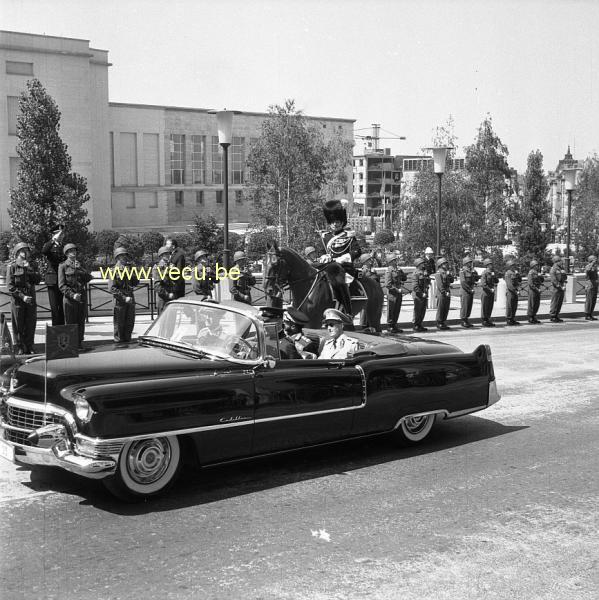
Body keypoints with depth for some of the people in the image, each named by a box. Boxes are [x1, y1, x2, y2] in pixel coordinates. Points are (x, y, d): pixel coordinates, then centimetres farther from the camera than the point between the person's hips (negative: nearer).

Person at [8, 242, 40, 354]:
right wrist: (22, 296, -16)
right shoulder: (12, 267, -1)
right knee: (18, 326, -1)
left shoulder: (30, 266, 15)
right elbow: (10, 287, -7)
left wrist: (29, 269, -9)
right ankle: (19, 348, 4)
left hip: (31, 299, 4)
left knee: (30, 325, 4)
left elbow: (37, 280, 1)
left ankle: (29, 348, 11)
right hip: (17, 300, -4)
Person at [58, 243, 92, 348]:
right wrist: (72, 295, -16)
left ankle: (79, 343, 12)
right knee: (70, 323, -3)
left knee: (81, 322, 5)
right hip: (69, 298, -4)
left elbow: (88, 277, 4)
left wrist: (79, 269, -8)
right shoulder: (63, 266, 2)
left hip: (82, 298, 4)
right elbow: (62, 285, -5)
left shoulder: (80, 265, 17)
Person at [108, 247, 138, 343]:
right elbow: (111, 288, -14)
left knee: (130, 324, 11)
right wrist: (124, 298, -19)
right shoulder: (115, 271, -7)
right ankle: (118, 341, 8)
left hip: (130, 300, 7)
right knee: (119, 324, 0)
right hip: (119, 301, -6)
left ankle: (127, 340, 21)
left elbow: (136, 283, 14)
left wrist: (132, 274, -5)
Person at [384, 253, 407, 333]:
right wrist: (397, 290, -17)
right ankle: (390, 327, 9)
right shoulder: (389, 270, -12)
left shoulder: (397, 270, 12)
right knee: (391, 311, 1)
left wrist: (400, 272, -2)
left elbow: (405, 278, 15)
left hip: (399, 294, 8)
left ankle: (394, 326, 21)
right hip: (392, 293, -8)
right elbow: (387, 284, -17)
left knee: (397, 311, 12)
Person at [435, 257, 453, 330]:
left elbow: (452, 281, 15)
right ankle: (439, 324, 0)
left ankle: (443, 323, 16)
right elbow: (440, 285, -15)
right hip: (441, 294, -8)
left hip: (447, 294, 8)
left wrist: (449, 275, -2)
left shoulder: (446, 272, 18)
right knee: (440, 309, -4)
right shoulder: (438, 273, -9)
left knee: (446, 309, 9)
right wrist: (444, 292, -18)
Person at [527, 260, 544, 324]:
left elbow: (542, 280, 21)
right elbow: (530, 283, -18)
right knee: (532, 305, -4)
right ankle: (530, 319, 2)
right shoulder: (531, 272, -12)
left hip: (537, 290, 9)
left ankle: (534, 318, 20)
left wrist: (541, 276, 0)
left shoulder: (537, 272, 16)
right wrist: (537, 289, -19)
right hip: (532, 290, -9)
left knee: (537, 304, 12)